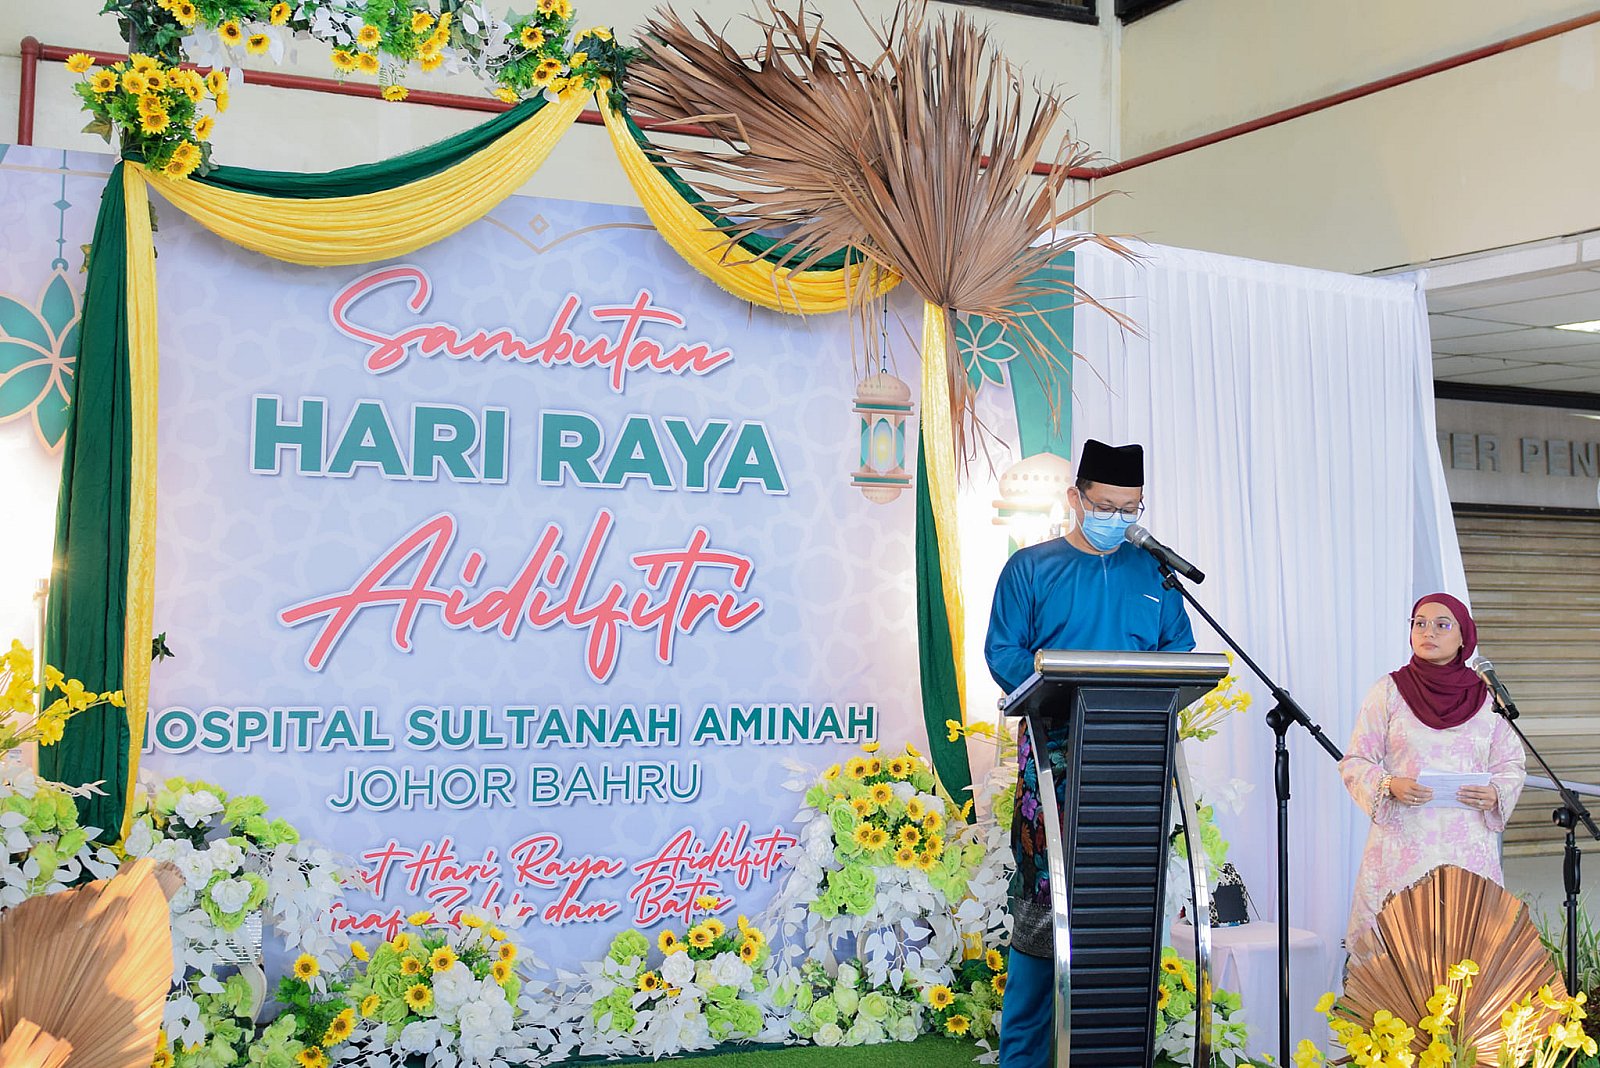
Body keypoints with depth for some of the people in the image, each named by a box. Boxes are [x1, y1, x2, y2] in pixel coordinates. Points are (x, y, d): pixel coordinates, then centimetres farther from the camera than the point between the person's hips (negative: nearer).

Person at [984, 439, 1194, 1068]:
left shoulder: (1154, 572, 16)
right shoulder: (1030, 568, 7)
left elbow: (1179, 648, 13)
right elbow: (1003, 651, 1)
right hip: (1054, 751, -3)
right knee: (1042, 895, -6)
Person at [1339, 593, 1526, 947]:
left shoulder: (1487, 697, 10)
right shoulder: (1388, 692, 4)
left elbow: (1512, 765, 15)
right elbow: (1354, 762, 4)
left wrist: (1495, 794, -6)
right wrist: (1390, 785, -15)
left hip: (1469, 847, 2)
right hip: (1402, 843, -2)